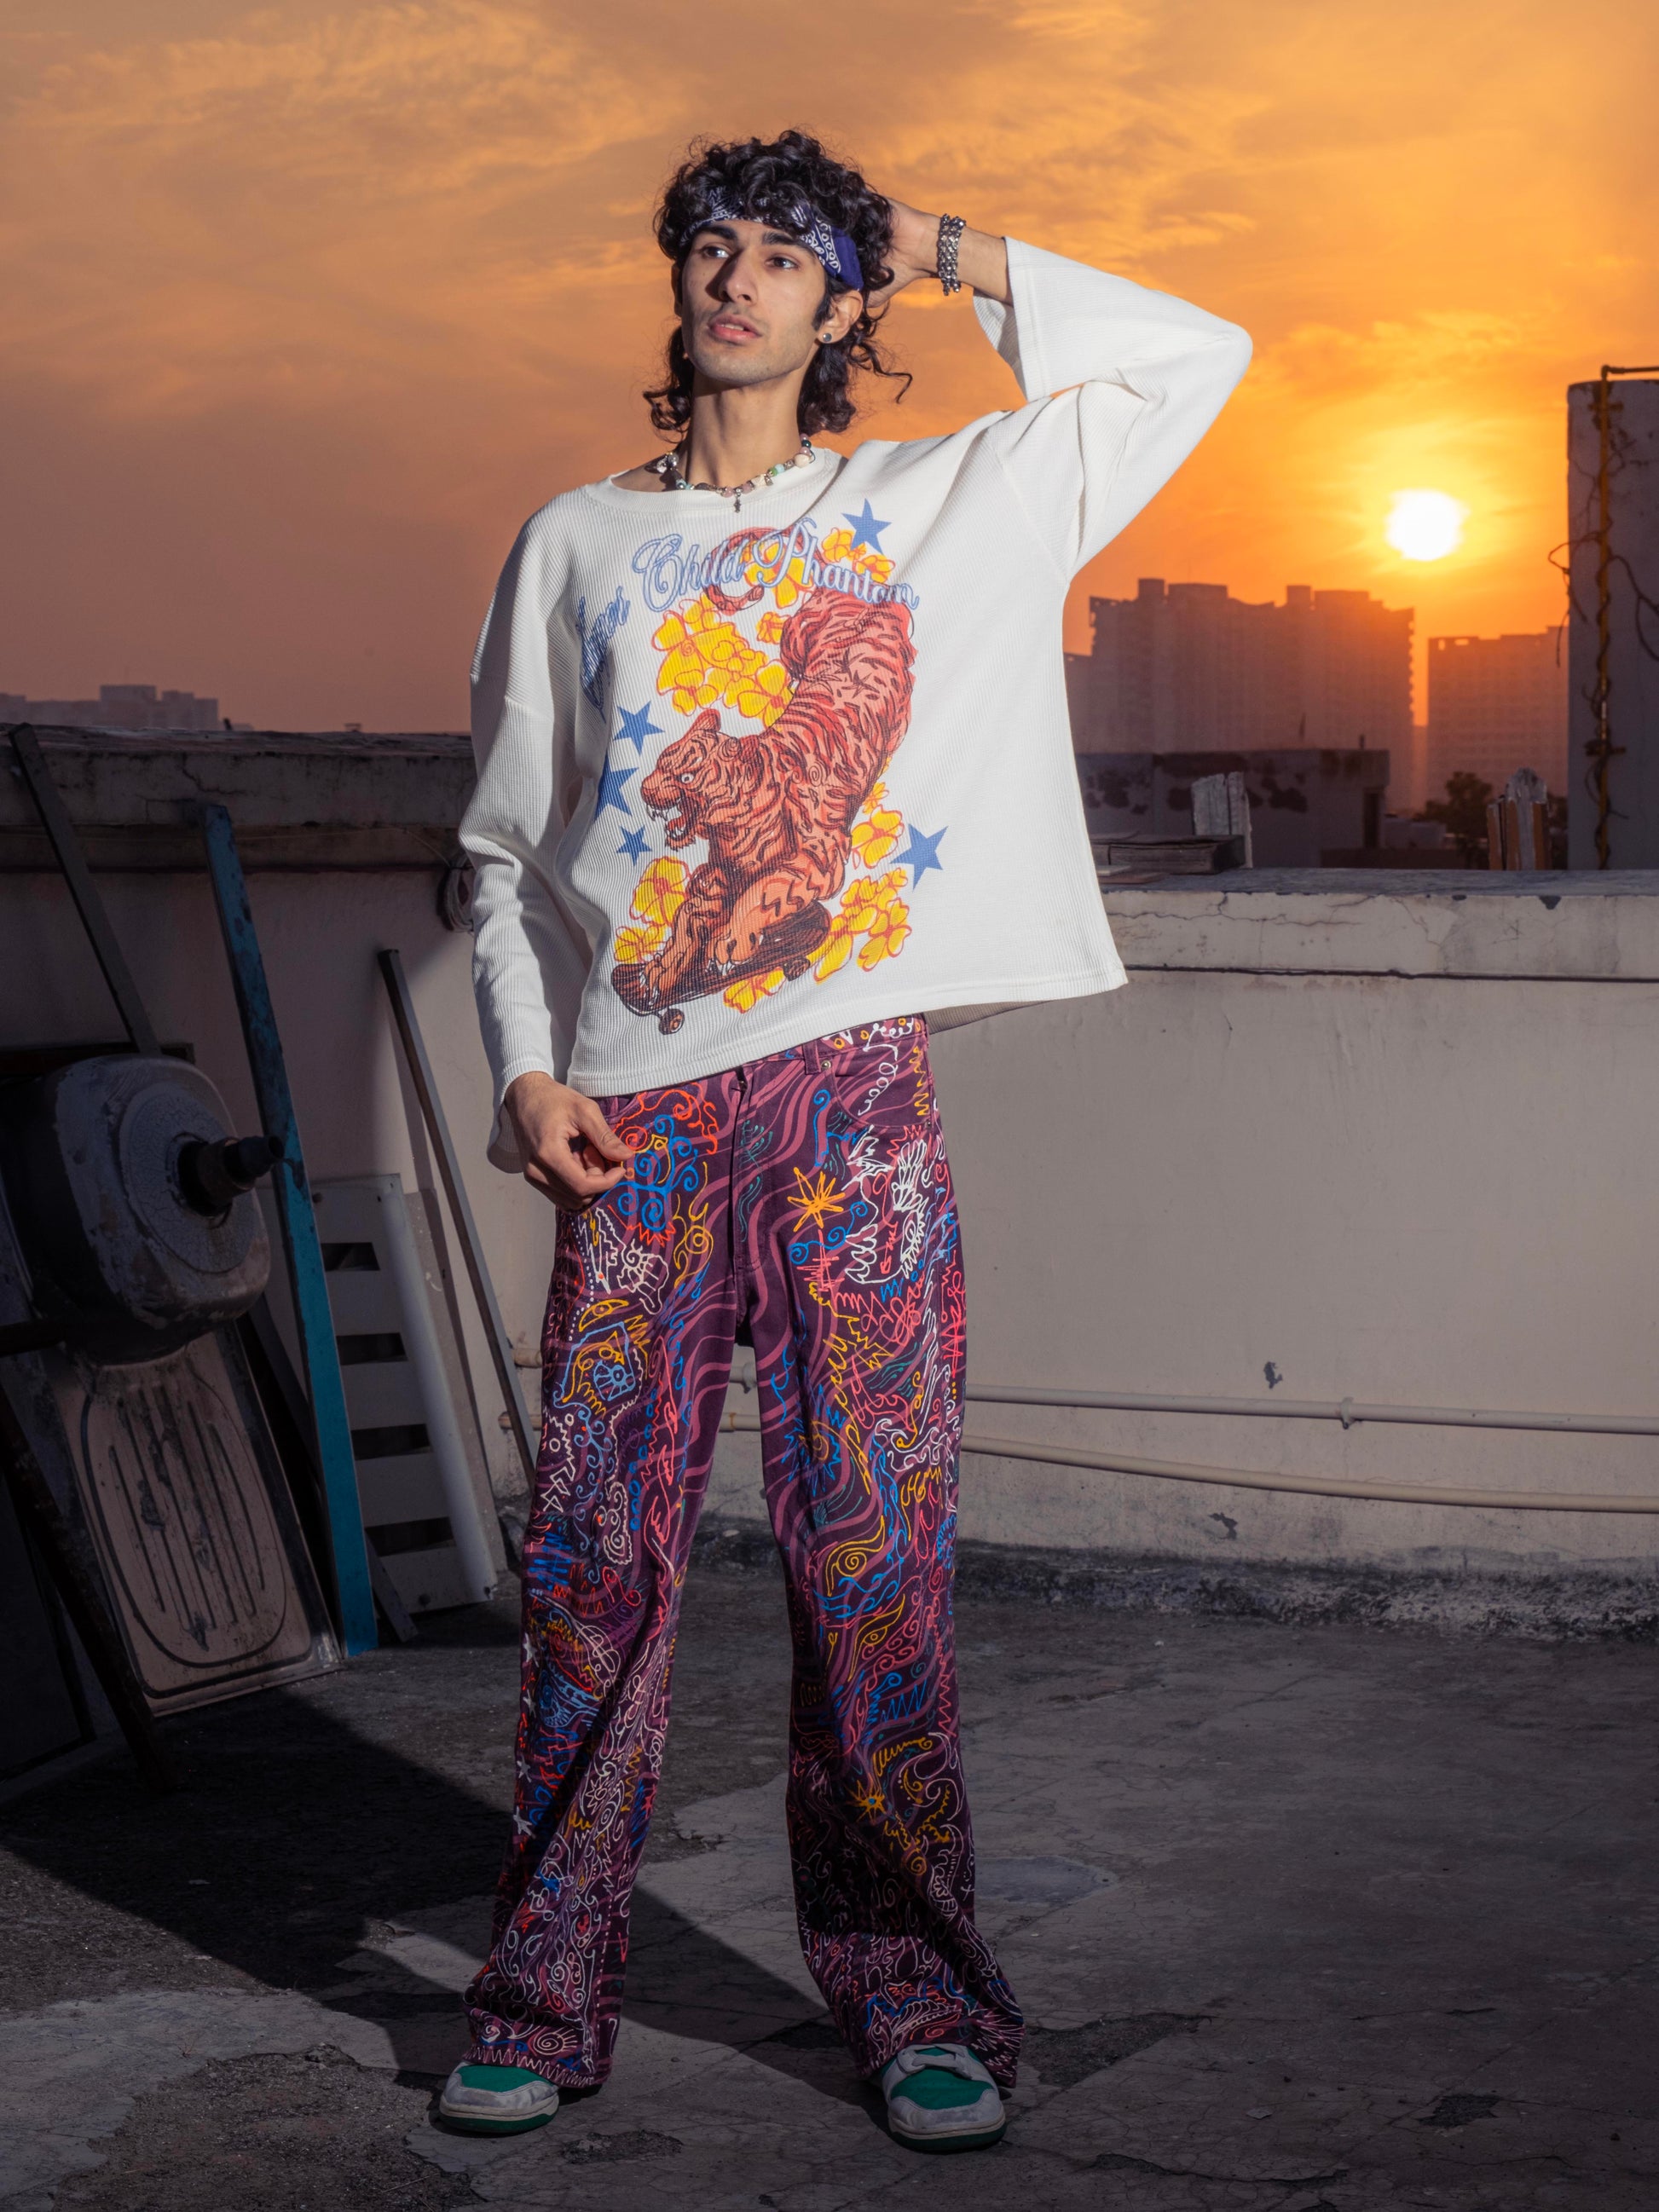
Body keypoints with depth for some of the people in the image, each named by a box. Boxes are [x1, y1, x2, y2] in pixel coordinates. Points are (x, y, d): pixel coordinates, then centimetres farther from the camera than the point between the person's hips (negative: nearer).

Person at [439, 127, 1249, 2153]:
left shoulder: (946, 502, 14)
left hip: (851, 1092, -1)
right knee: (597, 1545, 0)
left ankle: (913, 1992, 9)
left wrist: (951, 257, 15)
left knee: (872, 1545, -2)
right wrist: (527, 1064, 2)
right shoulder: (578, 542, 16)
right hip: (630, 1113, 1)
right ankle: (548, 1996, 10)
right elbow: (507, 846, 16)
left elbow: (1192, 355, 15)